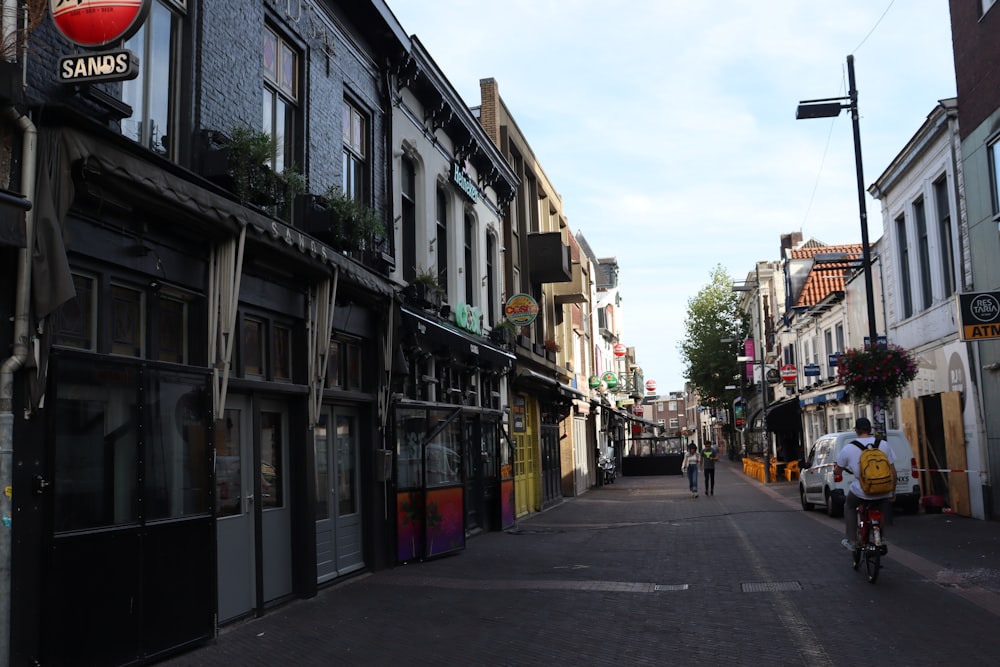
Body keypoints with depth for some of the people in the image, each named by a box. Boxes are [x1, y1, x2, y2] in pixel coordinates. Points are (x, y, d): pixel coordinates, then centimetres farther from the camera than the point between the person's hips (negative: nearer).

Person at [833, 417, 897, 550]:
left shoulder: (848, 448, -4)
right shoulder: (884, 445, 1)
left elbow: (837, 471, 8)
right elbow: (892, 472, 5)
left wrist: (835, 468, 32)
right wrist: (893, 490, 19)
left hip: (861, 493, -2)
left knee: (849, 506, 28)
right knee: (883, 505, 37)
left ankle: (851, 541, 22)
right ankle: (881, 538, 33)